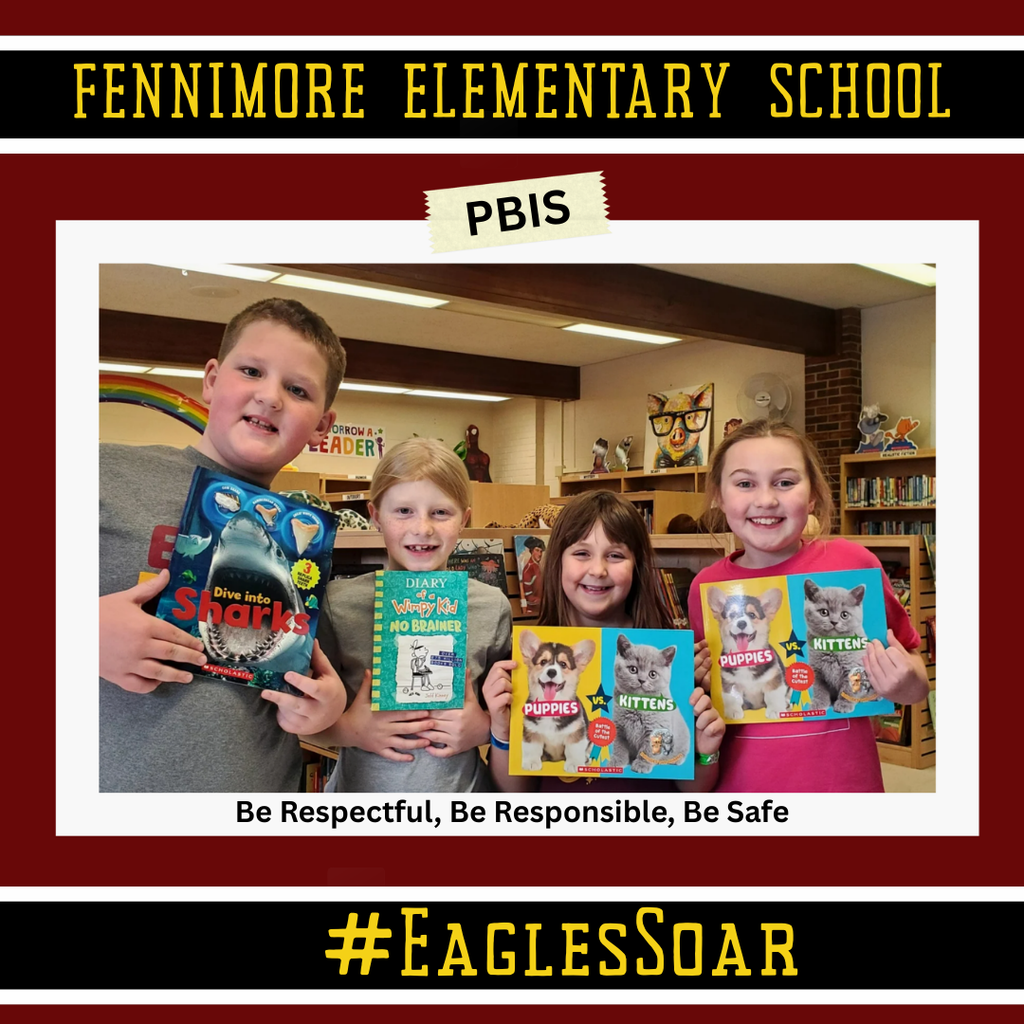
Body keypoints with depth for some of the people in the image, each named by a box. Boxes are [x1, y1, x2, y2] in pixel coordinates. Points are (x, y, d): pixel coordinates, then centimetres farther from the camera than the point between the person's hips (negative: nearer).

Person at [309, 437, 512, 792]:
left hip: (460, 789, 1)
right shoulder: (338, 602, -10)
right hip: (362, 789, 0)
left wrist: (484, 727, -13)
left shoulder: (491, 606, -7)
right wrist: (349, 729, -18)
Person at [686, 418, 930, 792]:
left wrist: (905, 684, -19)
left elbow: (913, 678, 1)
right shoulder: (706, 586, -5)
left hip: (842, 783, -1)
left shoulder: (853, 564, -12)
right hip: (739, 784, 2)